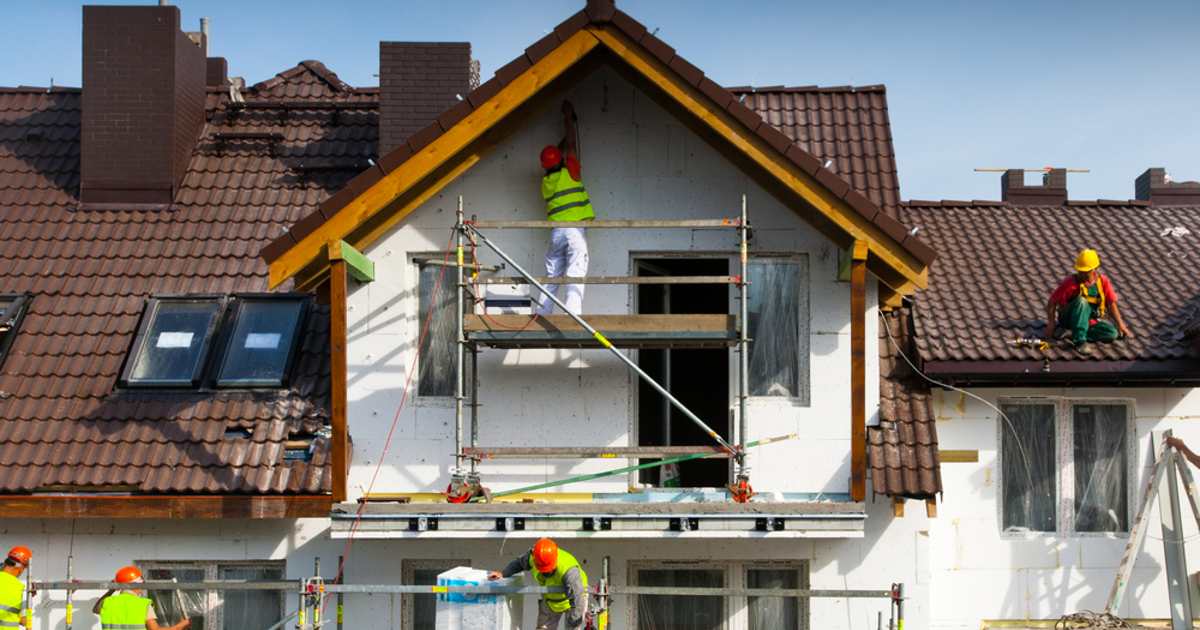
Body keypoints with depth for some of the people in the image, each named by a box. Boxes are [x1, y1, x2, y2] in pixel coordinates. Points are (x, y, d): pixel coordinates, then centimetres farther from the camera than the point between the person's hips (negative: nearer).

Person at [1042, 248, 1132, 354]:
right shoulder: (1070, 282, -15)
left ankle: (1073, 333, -11)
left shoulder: (1103, 281, -4)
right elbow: (1052, 302, -13)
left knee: (1112, 334, -19)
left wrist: (1121, 326, -4)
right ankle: (1079, 341, -34)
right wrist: (1051, 323, -20)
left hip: (1090, 321, 4)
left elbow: (1111, 304, 0)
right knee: (1082, 301, -33)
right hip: (1068, 318, -4)